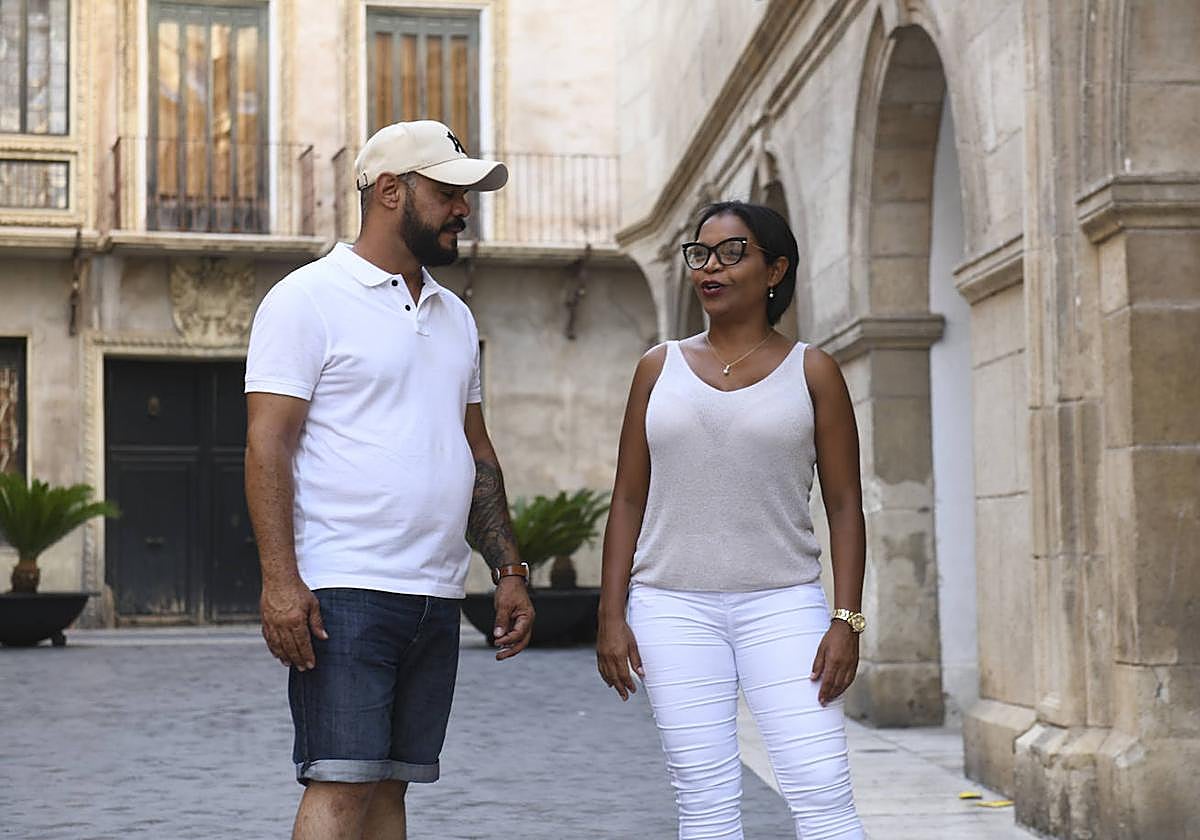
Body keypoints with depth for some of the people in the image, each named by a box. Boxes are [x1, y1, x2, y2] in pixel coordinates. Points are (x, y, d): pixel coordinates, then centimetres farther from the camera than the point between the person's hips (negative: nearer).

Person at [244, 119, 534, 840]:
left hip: (437, 596, 7)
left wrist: (509, 571, 15)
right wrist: (280, 579, -19)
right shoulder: (309, 299, -3)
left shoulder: (455, 316, 19)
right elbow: (267, 445, -10)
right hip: (344, 591, -7)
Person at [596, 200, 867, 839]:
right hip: (672, 606, 1)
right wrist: (611, 615, 2)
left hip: (783, 605, -1)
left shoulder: (811, 372, 5)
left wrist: (847, 619, -6)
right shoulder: (660, 368, 10)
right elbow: (628, 500, 10)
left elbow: (844, 505, 3)